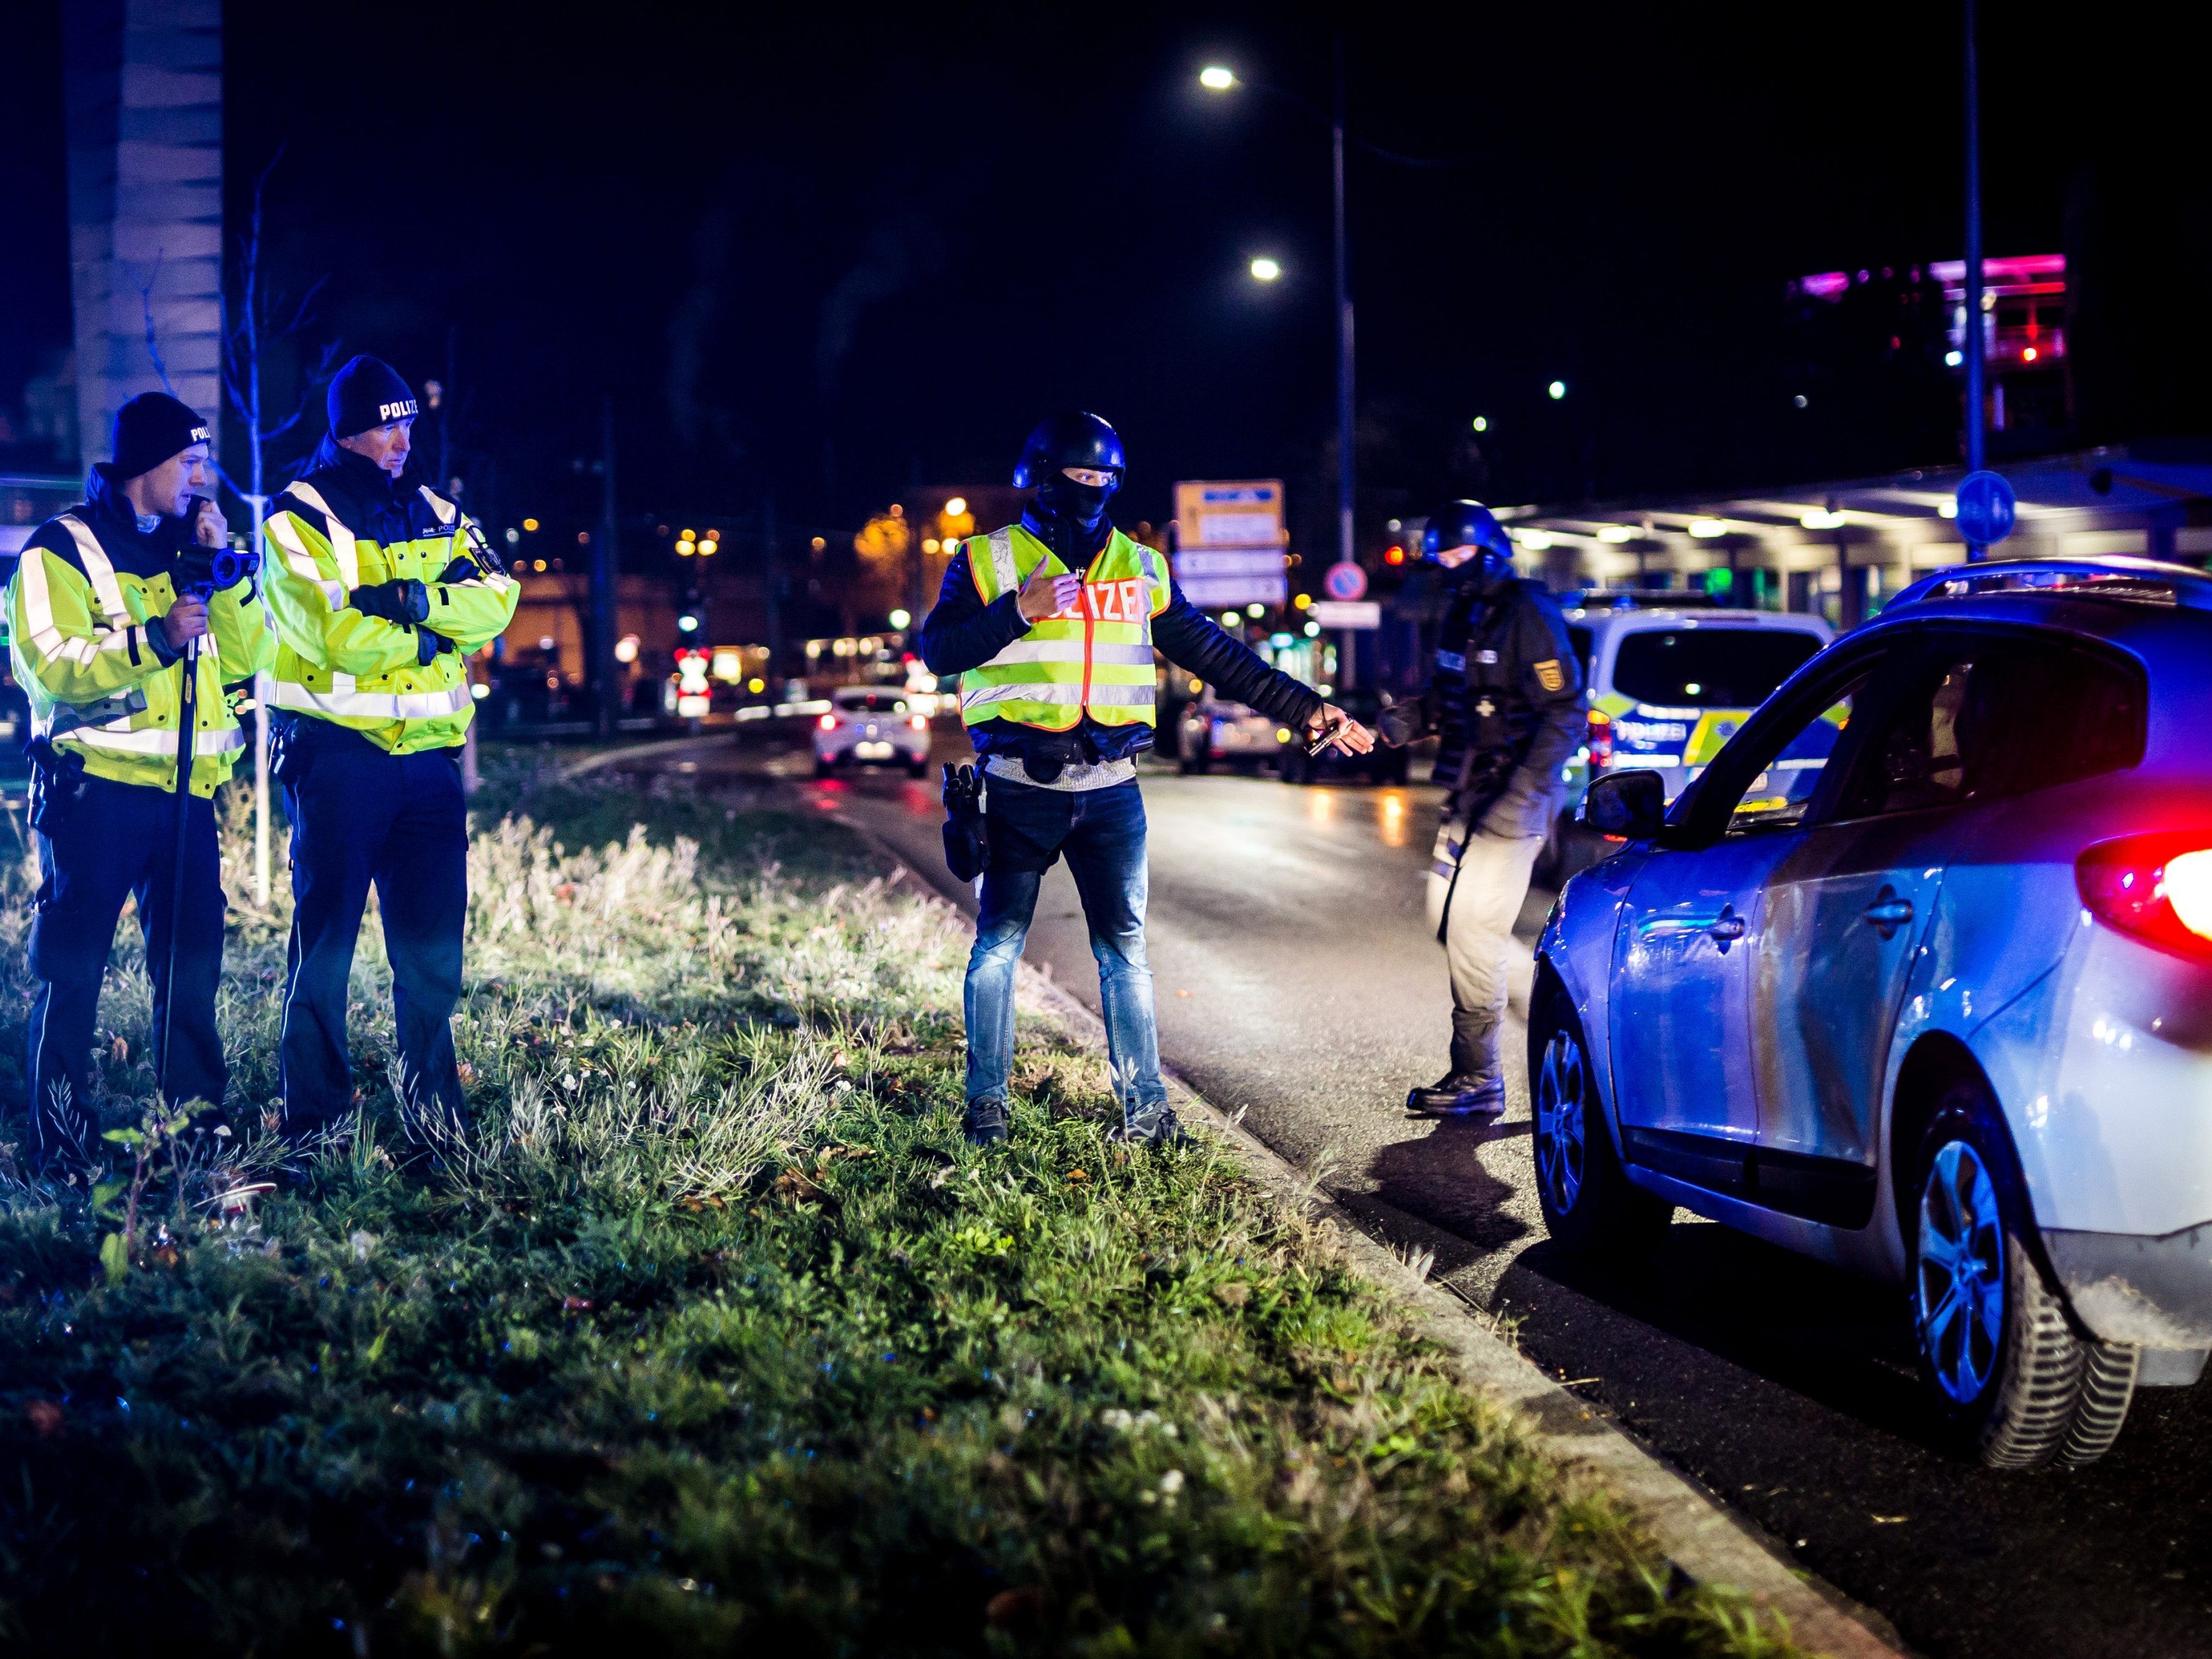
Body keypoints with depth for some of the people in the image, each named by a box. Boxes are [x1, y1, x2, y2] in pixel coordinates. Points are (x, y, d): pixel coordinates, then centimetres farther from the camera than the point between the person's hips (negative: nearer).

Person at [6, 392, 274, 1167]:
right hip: (96, 788, -6)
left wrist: (223, 567, 1)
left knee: (193, 960, 8)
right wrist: (153, 638, -24)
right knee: (71, 965, -5)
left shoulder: (188, 548, 17)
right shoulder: (63, 548, -3)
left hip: (186, 791, 6)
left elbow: (249, 655, 11)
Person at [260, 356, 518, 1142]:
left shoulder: (436, 515, 14)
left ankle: (433, 1102, 20)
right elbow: (333, 633, -16)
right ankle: (315, 1119, 6)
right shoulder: (299, 516, -3)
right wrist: (431, 637, -5)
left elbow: (497, 600, -1)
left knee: (434, 943, 8)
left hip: (429, 753, 5)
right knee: (325, 939, 0)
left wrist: (414, 598, -16)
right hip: (338, 752, -5)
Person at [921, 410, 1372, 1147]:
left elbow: (1217, 656, 13)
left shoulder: (1141, 569, 12)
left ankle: (1145, 1107, 8)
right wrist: (1017, 613, -22)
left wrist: (1307, 710, 10)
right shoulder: (987, 560, 2)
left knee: (1123, 949, 4)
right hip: (1020, 786, -3)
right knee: (999, 943, 3)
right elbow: (938, 651, -9)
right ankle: (987, 1101, 13)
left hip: (1109, 790, 3)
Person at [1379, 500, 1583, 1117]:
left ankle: (1478, 1079, -1)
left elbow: (1565, 716, -18)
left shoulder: (1528, 615, -15)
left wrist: (1519, 797, -24)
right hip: (1469, 796, 9)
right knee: (1448, 918, 10)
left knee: (1474, 929, -9)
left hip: (1514, 800, -9)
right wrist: (1404, 720, 4)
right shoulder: (1462, 615, 12)